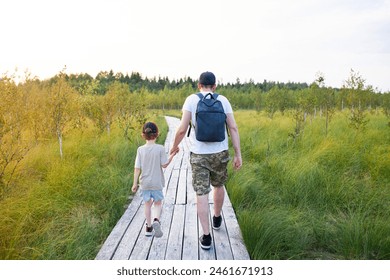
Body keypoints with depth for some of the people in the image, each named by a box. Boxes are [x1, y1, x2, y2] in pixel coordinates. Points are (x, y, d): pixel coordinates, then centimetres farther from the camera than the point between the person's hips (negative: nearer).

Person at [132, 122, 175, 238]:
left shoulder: (140, 149, -7)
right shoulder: (160, 148, -13)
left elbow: (137, 168, -7)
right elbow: (164, 165, -10)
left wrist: (135, 183, -1)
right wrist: (172, 155, 2)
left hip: (144, 182, 2)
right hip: (157, 182, -2)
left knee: (147, 204, 16)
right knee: (158, 203, 15)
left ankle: (149, 227, 25)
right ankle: (156, 220, -12)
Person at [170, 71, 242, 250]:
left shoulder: (191, 99, -5)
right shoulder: (223, 100, 0)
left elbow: (182, 129, -9)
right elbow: (233, 128, -5)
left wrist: (175, 146, 9)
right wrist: (238, 155, -1)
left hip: (198, 154, -2)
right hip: (220, 153, 2)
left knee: (201, 194, 3)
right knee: (218, 185, 25)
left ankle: (206, 237, 5)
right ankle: (217, 219, 44)